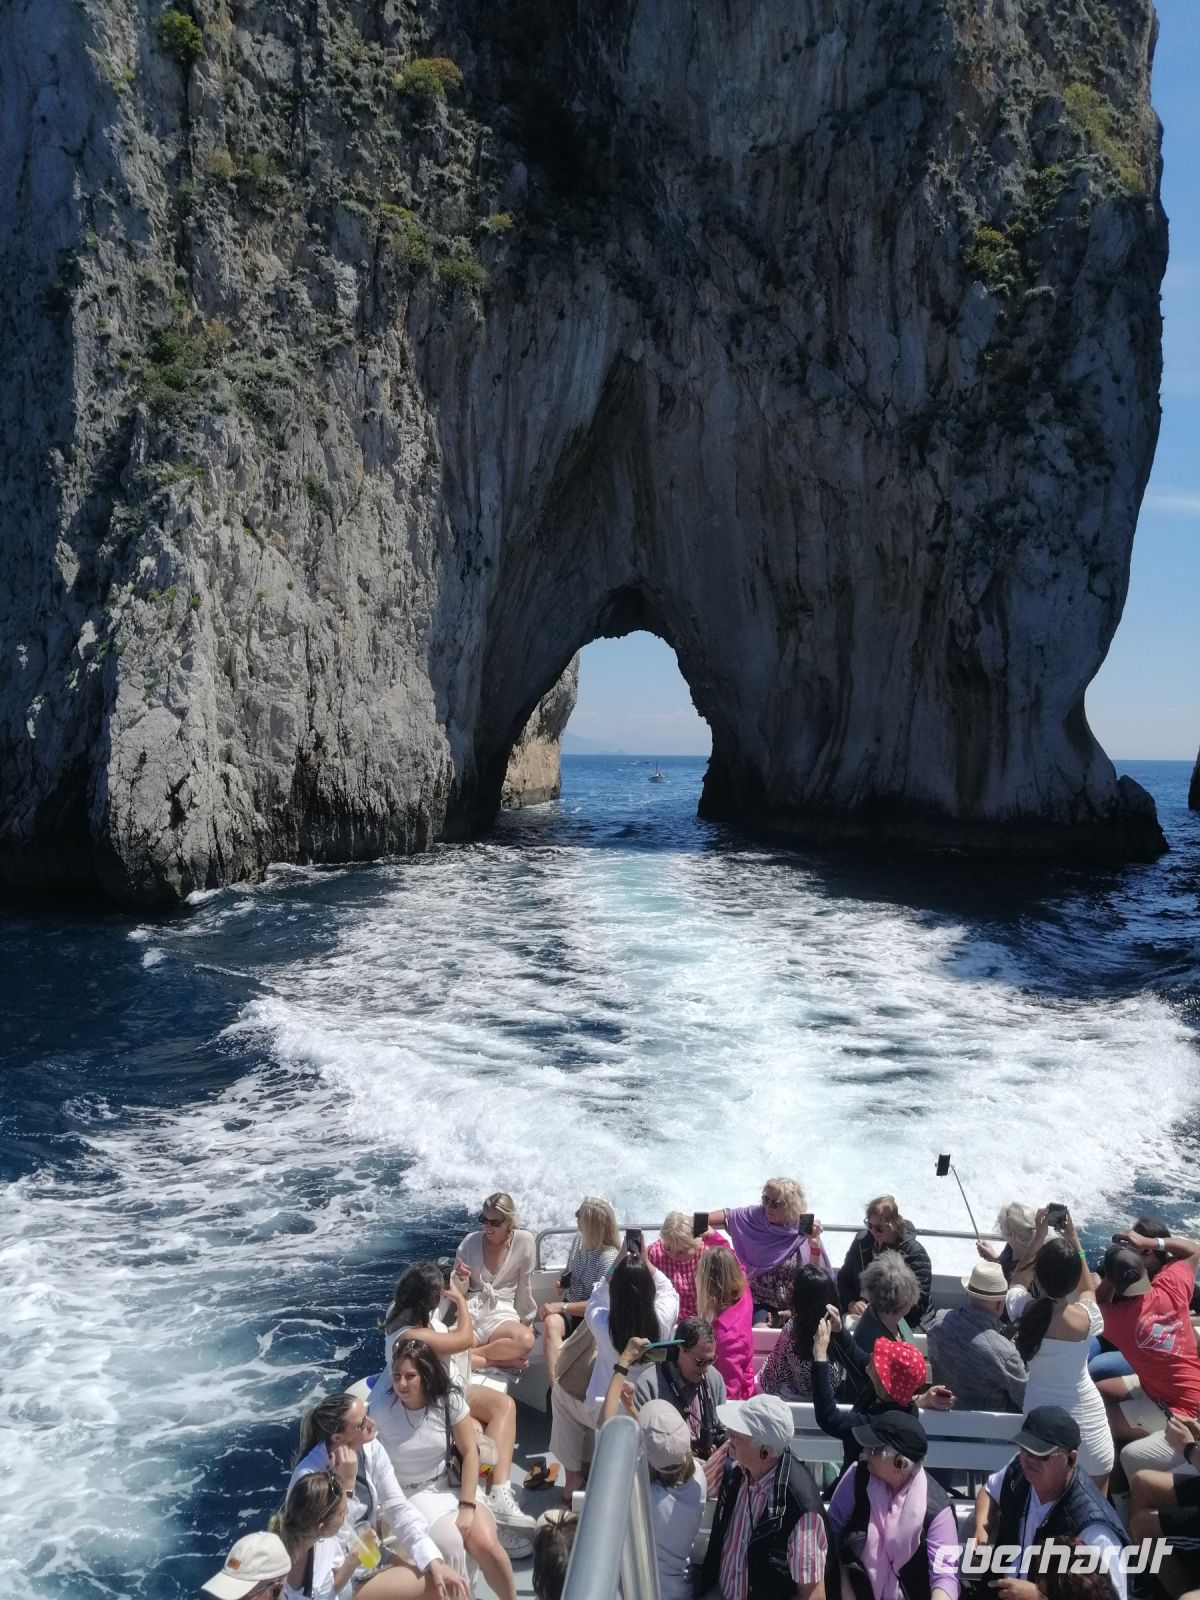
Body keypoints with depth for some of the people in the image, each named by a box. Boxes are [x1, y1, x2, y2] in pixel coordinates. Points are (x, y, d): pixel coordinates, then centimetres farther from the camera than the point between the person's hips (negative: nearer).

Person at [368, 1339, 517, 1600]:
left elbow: (469, 1453, -7)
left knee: (486, 1544, -20)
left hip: (453, 1484, 2)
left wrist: (467, 1507, -12)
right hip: (412, 1495, -1)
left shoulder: (449, 1400, -11)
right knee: (451, 1545, -28)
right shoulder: (381, 1407, -17)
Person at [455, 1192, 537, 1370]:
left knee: (526, 1340, -38)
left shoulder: (523, 1240, -4)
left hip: (502, 1315, -1)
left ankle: (471, 1354, -15)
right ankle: (502, 1360, -16)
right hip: (471, 1314, 1)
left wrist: (526, 1322, 11)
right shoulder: (470, 1241, 3)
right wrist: (460, 1278, -14)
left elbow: (525, 1287, 5)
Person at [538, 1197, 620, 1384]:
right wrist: (563, 1281, 2)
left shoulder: (609, 1257, -17)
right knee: (551, 1323, -32)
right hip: (570, 1310, 5)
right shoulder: (578, 1240, 5)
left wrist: (561, 1306, -24)